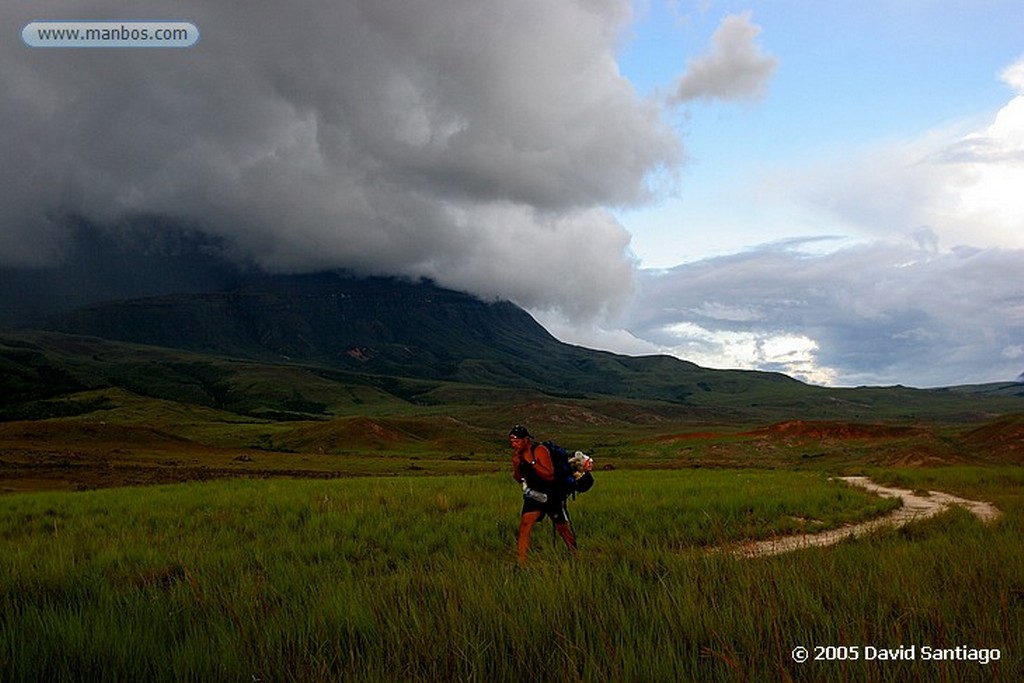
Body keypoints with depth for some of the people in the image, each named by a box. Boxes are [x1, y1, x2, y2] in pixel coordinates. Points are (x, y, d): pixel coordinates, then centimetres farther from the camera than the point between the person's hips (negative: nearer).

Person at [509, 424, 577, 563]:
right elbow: (519, 480, 7)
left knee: (563, 528, 7)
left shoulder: (540, 450, -22)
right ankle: (521, 561, -10)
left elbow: (550, 476, -29)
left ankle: (576, 557, 27)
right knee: (525, 523, -12)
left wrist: (531, 461, -33)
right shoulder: (517, 454, -1)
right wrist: (516, 466, -12)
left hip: (553, 495, -5)